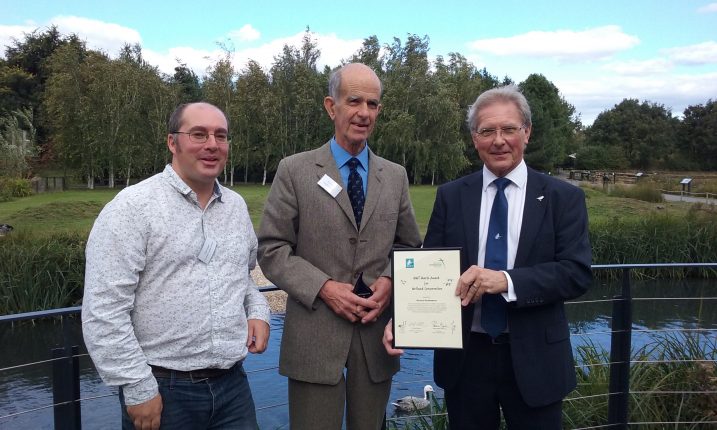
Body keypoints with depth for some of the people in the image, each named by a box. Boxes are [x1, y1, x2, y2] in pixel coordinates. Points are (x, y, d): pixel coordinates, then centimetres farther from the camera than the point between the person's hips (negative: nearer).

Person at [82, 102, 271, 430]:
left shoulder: (236, 206, 8)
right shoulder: (132, 207, -11)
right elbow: (103, 310, -15)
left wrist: (258, 312, 2)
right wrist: (138, 389, -14)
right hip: (162, 390, -5)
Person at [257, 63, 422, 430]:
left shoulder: (395, 176, 9)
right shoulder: (294, 171, -1)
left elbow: (409, 245, 14)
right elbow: (271, 249, -4)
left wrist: (390, 280, -6)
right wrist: (324, 287, -15)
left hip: (376, 334, 3)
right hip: (315, 336, -3)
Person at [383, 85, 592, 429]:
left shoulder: (563, 197, -2)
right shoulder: (450, 196, 2)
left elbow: (577, 272, -11)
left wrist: (506, 280, -26)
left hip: (534, 359, -1)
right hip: (464, 356, 1)